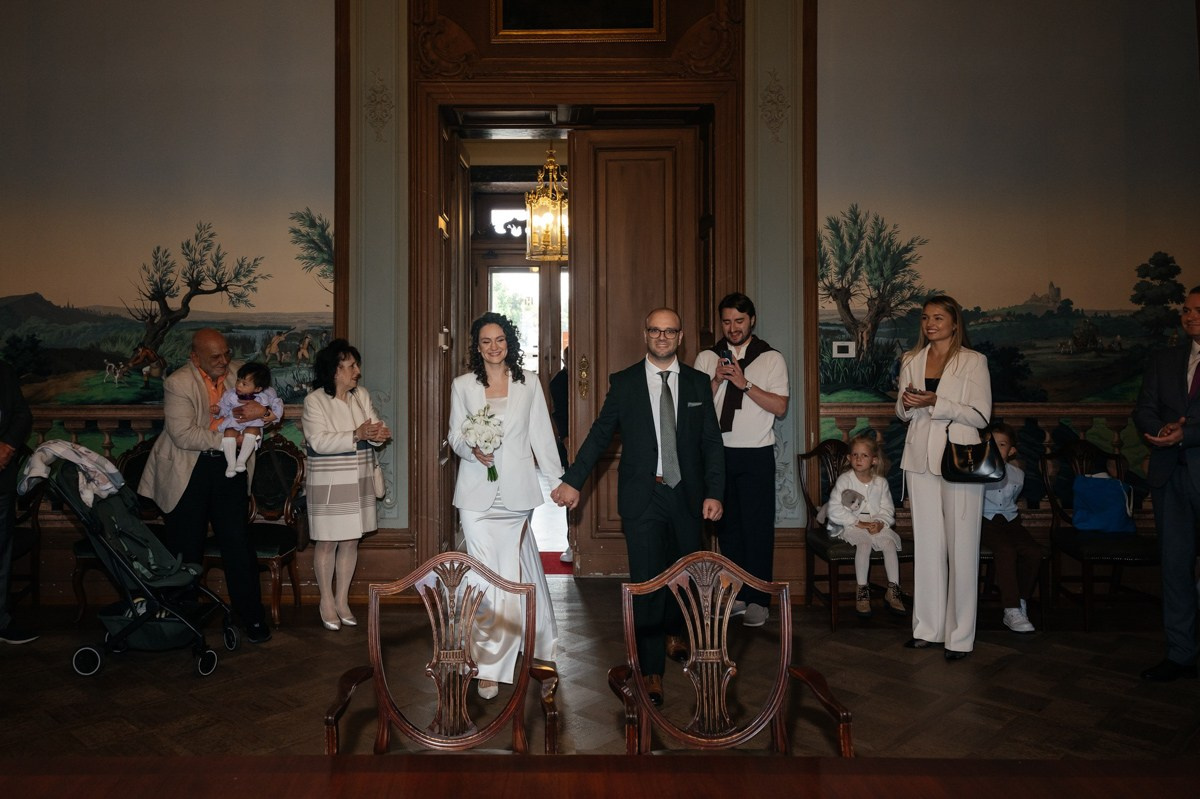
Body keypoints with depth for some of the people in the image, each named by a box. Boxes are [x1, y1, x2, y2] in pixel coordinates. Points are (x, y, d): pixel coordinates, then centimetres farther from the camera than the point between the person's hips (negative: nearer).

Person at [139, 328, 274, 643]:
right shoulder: (178, 383, -8)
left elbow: (276, 409, 9)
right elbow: (183, 434, -18)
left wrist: (263, 411, -14)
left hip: (229, 466, 3)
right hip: (188, 472, -2)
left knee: (238, 543, 1)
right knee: (186, 547, 8)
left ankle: (252, 617, 10)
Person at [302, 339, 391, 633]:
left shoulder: (361, 395, 5)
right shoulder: (315, 400, -11)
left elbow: (375, 429, 1)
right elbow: (318, 441, -20)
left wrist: (380, 434, -23)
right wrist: (357, 435, -29)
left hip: (358, 481, 5)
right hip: (328, 484, -5)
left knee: (351, 542, 11)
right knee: (327, 543, 5)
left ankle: (342, 599, 25)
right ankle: (326, 601, 22)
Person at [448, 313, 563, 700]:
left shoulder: (529, 383, 6)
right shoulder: (462, 385, 5)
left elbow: (541, 435, 7)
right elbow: (455, 435, 9)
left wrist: (559, 480, 3)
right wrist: (472, 450, -13)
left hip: (516, 491, 0)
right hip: (477, 492, 0)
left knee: (512, 572, 3)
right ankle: (489, 667, 13)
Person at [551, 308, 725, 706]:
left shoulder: (698, 383, 5)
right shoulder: (624, 383, 0)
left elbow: (712, 442, 4)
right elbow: (599, 434, 1)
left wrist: (714, 492, -4)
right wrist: (573, 480, -5)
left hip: (687, 495, 3)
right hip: (643, 496, -3)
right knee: (647, 580, -2)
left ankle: (672, 635, 46)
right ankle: (652, 671, 12)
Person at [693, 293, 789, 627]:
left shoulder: (771, 359, 2)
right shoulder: (707, 358, 8)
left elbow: (780, 407, -7)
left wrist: (744, 384, -16)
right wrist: (717, 380, -12)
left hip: (757, 454, -2)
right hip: (718, 452, 3)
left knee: (758, 527, 0)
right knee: (726, 524, 8)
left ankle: (758, 600, 10)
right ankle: (735, 595, 20)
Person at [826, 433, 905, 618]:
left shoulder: (881, 482, 9)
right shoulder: (844, 480, -2)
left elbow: (887, 509, 8)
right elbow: (835, 510, -9)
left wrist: (880, 523, -13)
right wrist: (858, 522, -15)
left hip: (876, 525, 3)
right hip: (851, 526, -3)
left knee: (889, 542, -26)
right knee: (864, 543, -32)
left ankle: (893, 589, -17)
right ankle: (862, 591, -26)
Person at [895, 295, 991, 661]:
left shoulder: (973, 361, -1)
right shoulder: (911, 360, 13)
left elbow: (981, 415, -7)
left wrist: (935, 402, -18)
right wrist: (906, 403, -6)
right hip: (921, 459, 4)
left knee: (961, 547, -2)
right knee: (926, 544, 9)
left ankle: (959, 634, 8)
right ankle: (927, 627, 18)